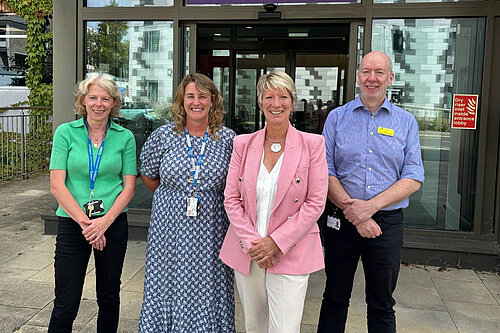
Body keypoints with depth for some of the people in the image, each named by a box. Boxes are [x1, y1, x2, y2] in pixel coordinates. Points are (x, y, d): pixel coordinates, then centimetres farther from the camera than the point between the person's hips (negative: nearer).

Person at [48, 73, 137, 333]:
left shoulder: (125, 137, 2)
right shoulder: (66, 132, 0)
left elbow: (129, 186, 1)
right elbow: (57, 185, -5)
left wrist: (104, 222, -12)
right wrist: (85, 222, -12)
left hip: (113, 223, 1)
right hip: (72, 223, -1)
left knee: (109, 297, 14)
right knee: (65, 305, 0)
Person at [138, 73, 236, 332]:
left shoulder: (228, 139, -1)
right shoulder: (163, 136, 0)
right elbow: (148, 175, 13)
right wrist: (171, 195, 10)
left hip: (210, 232, 0)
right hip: (169, 229, 1)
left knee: (207, 291, 6)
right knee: (167, 287, 8)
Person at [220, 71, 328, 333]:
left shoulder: (312, 144, -5)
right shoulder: (243, 144, 3)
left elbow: (315, 203, -7)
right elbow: (231, 198, 3)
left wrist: (276, 242, -12)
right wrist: (252, 243, -8)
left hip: (291, 254, -3)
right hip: (246, 252, 3)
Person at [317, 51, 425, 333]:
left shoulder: (406, 122, 3)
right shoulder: (337, 118, 3)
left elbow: (413, 179, -4)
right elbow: (325, 172, -4)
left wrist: (371, 206, -17)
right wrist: (354, 212, -15)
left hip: (388, 223, 0)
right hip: (342, 222, 0)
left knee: (382, 305, 13)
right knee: (335, 298, 13)